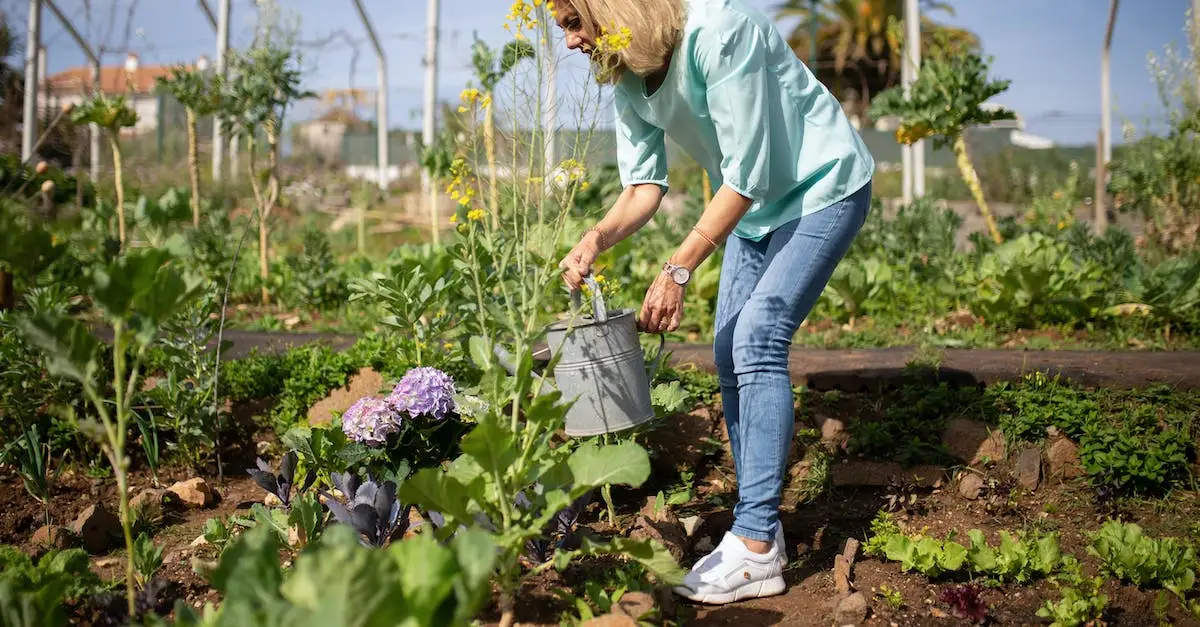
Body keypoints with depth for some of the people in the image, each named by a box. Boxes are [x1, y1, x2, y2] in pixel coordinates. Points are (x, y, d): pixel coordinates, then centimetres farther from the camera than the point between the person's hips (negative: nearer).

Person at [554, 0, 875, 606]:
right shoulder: (625, 73, -5)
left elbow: (746, 174, -28)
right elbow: (643, 186, -3)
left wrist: (677, 270, -30)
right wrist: (598, 237, -24)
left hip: (822, 187, -8)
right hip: (752, 204, 8)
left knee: (757, 338, -20)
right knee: (731, 356, 3)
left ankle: (755, 548, -17)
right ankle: (761, 532, 12)